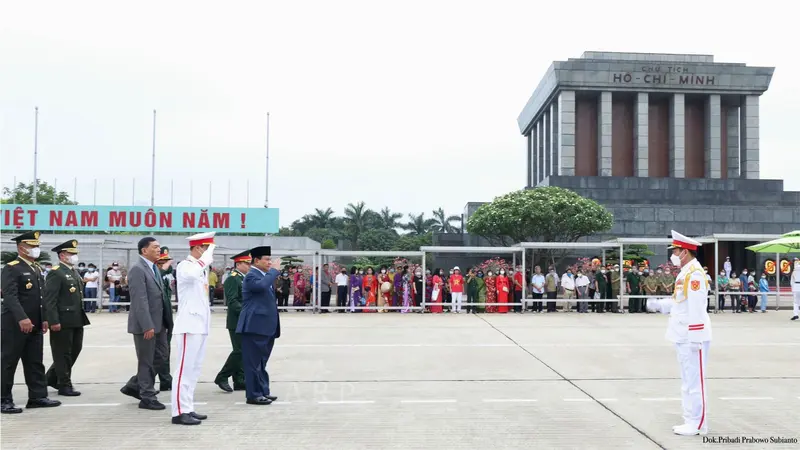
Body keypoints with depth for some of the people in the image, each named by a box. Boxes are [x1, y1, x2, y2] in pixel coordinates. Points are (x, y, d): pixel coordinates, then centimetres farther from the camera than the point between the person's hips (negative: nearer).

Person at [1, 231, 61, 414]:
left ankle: (38, 396, 17)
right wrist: (22, 318, -33)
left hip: (34, 325, 8)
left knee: (35, 362, 11)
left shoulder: (37, 269, 16)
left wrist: (44, 319, 13)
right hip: (15, 325, -8)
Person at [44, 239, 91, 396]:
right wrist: (53, 321, -22)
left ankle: (52, 378, 29)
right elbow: (49, 299, -18)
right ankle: (65, 385, 12)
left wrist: (81, 316, 18)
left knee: (75, 350, 15)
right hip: (62, 321, -9)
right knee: (63, 353, 2)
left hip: (76, 320, 9)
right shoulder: (56, 273, -12)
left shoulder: (75, 271, 16)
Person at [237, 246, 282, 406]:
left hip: (265, 327, 10)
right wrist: (274, 270, -22)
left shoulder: (264, 275, 19)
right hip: (255, 327, -10)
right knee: (253, 362, -4)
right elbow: (262, 285, -33)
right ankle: (253, 394, 1)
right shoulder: (251, 276, -11)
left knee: (261, 362, 15)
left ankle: (263, 392, 21)